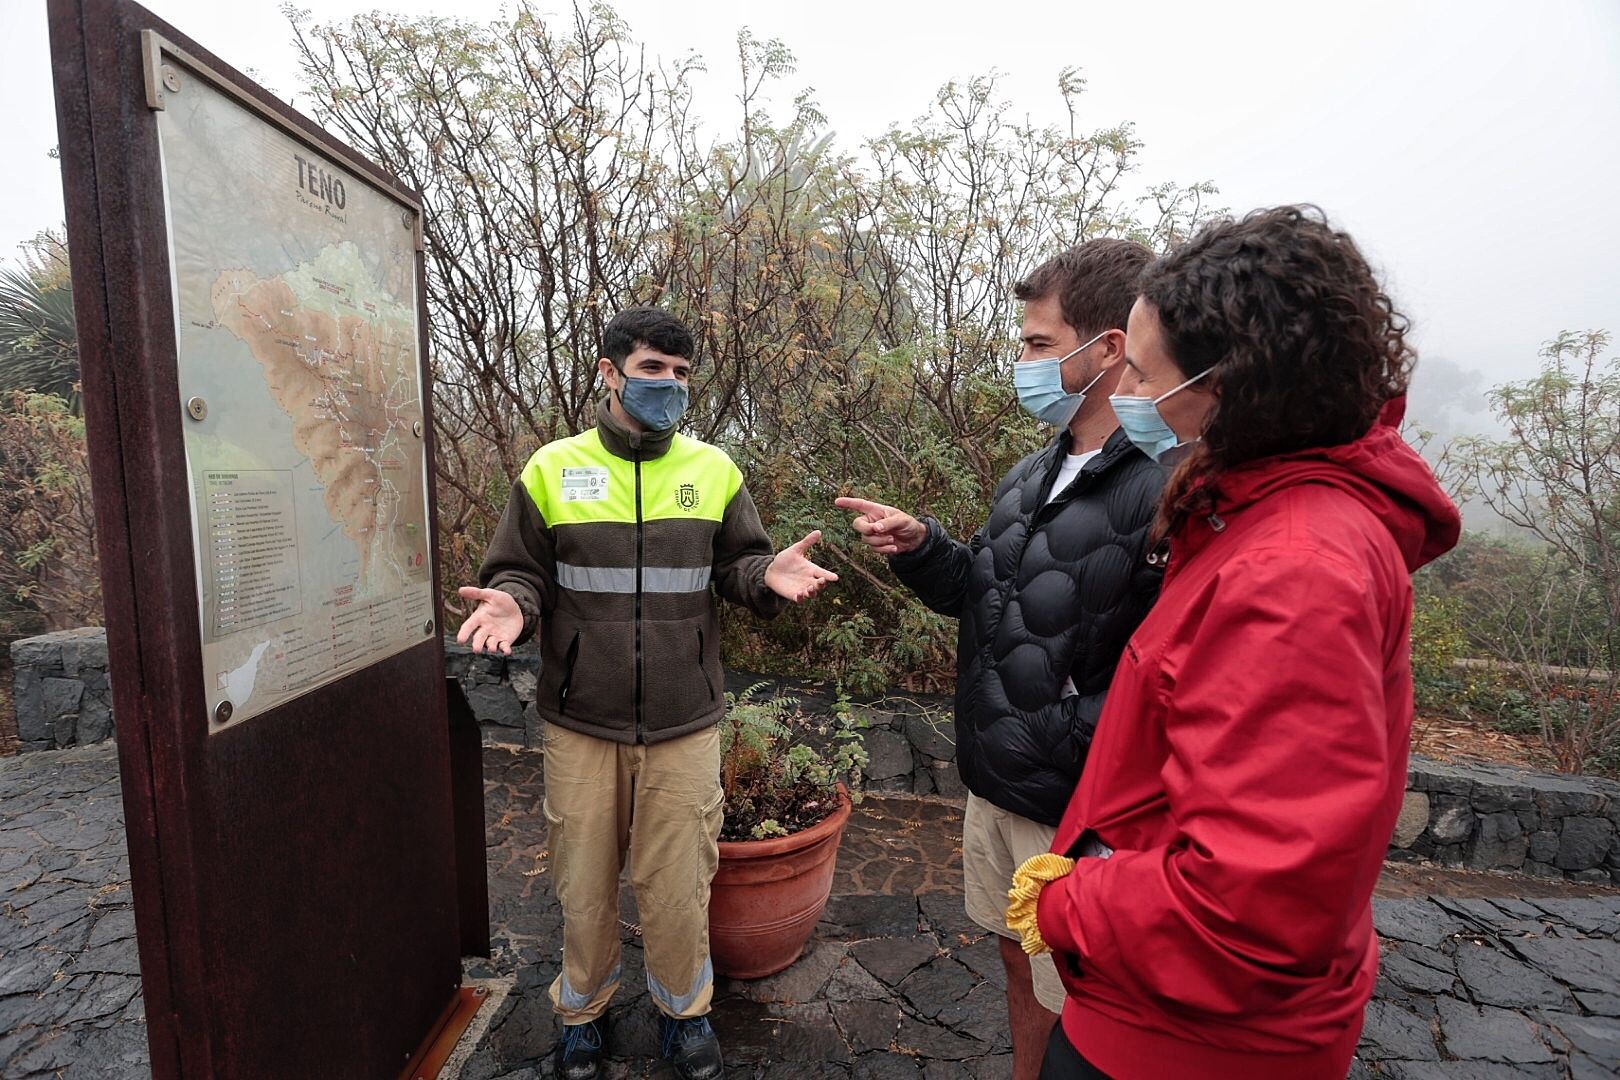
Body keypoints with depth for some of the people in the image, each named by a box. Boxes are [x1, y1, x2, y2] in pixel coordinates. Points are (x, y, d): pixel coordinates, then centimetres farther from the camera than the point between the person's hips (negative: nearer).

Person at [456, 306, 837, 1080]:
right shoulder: (552, 469, 0)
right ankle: (582, 1011, 43)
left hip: (683, 725, 1)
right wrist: (512, 607, -19)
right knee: (584, 881, 16)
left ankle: (684, 1010, 39)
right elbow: (520, 573, 4)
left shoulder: (714, 470, 4)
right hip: (581, 724, 0)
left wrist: (769, 576, -16)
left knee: (677, 882, 11)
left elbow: (737, 567, 7)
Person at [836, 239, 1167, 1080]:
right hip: (996, 786, 8)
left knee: (1075, 1010, 15)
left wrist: (1071, 741, -25)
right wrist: (919, 547, -2)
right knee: (1021, 961, 26)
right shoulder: (1032, 477, 5)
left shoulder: (1169, 492, -23)